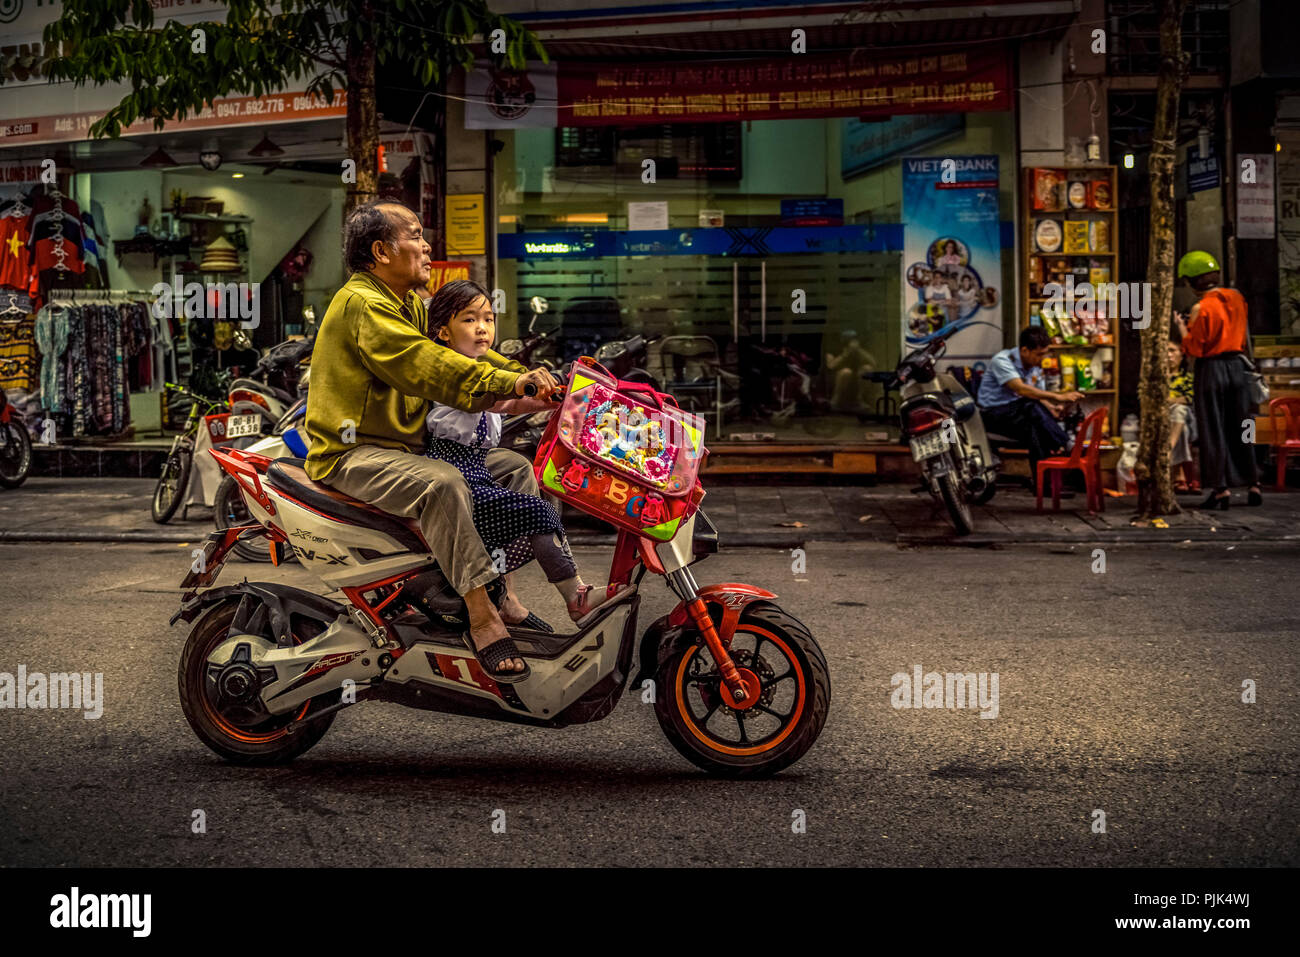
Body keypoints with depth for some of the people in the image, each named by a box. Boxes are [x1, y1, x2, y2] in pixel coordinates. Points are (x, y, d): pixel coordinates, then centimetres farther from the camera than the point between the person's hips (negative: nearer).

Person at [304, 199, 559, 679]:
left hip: (407, 443, 10)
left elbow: (467, 349, 12)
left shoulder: (411, 302, 16)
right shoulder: (362, 303, -16)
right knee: (443, 484, -35)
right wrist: (506, 384, -33)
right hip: (352, 453, -10)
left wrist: (525, 376, -4)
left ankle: (506, 592, 0)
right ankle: (482, 620, -32)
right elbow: (428, 367, -28)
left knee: (515, 468, 4)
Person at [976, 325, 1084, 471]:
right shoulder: (1002, 361, -18)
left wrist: (1051, 407, -12)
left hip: (1018, 410, 7)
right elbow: (1021, 389, -32)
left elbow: (1037, 396, 14)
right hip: (994, 413, -6)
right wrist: (1058, 397, -38)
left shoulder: (1036, 366, 7)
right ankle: (1067, 447, -32)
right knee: (1032, 409, -34)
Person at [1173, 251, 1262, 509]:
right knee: (1241, 429, 13)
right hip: (1237, 366, 6)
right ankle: (1253, 485, 14)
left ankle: (1221, 489, 1)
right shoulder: (1236, 298, 5)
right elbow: (1244, 335, 15)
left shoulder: (1201, 308, -15)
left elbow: (1195, 348, -13)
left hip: (1211, 369, -6)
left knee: (1214, 430, 1)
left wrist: (1182, 328, 1)